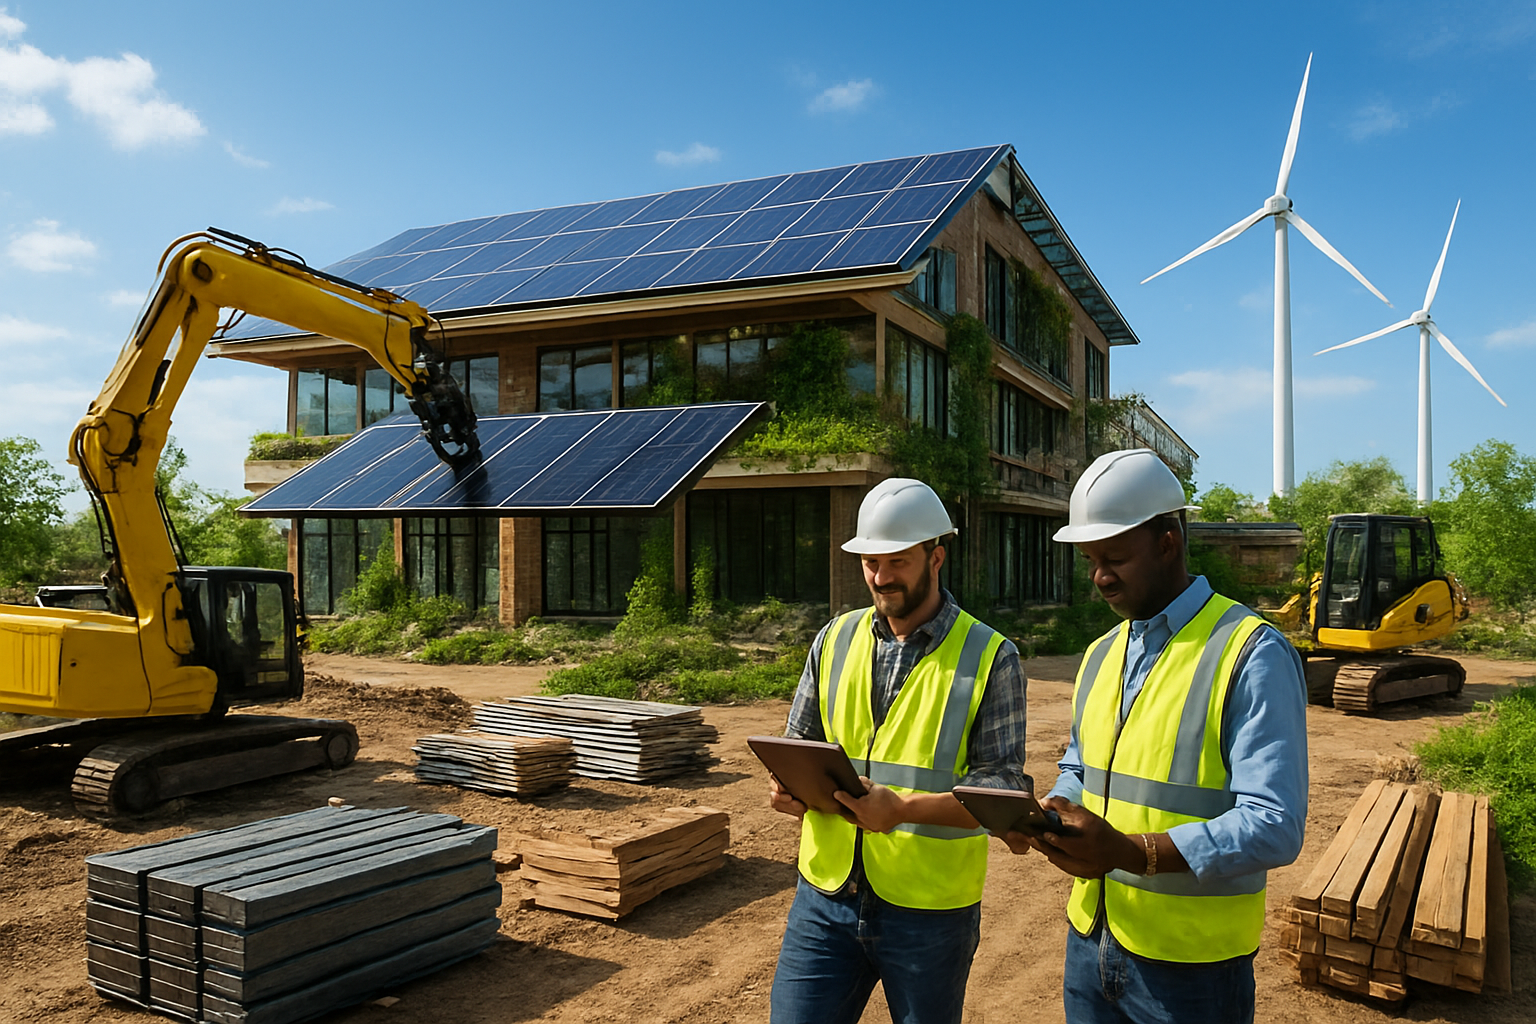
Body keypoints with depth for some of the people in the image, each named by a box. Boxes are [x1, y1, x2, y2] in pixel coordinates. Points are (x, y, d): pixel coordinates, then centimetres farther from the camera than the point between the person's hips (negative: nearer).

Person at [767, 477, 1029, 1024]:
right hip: (826, 895, 3)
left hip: (930, 911, -2)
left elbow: (1001, 788, -11)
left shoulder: (990, 657, -6)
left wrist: (903, 808, -26)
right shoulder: (834, 640, 6)